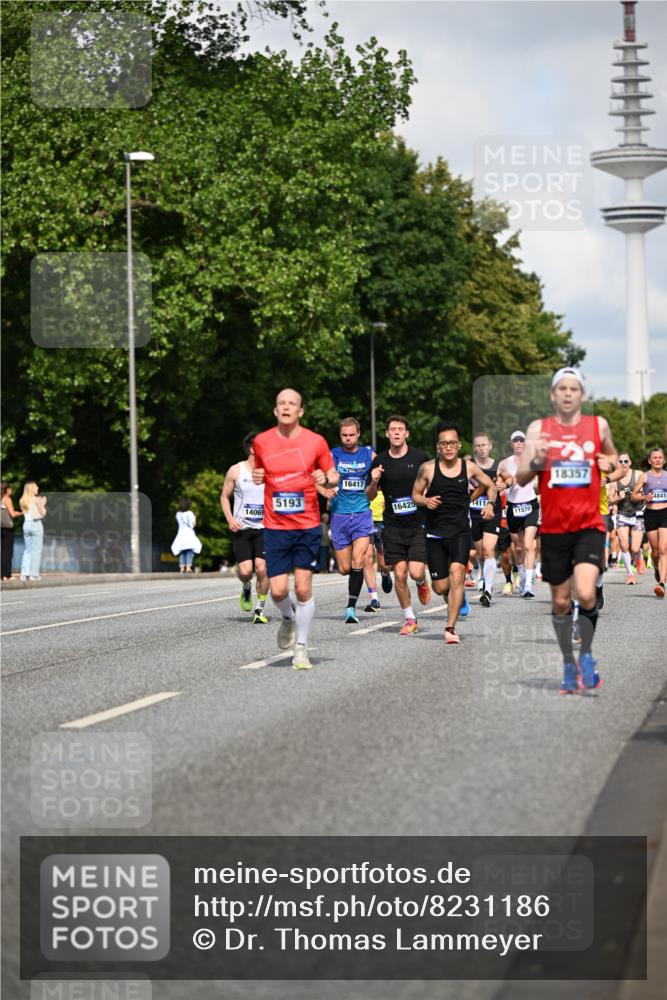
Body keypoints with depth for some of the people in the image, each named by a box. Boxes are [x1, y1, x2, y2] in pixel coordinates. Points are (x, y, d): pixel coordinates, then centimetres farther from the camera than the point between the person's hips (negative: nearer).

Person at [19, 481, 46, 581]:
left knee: (27, 550, 12)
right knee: (36, 550, 0)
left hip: (26, 524, 6)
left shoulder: (22, 501, 7)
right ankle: (34, 574, -3)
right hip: (36, 524, -6)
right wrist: (43, 504, 8)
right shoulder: (37, 499, -10)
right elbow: (43, 513, -7)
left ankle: (25, 573, 4)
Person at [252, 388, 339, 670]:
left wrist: (326, 480, -15)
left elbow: (334, 475, 8)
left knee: (303, 588, -4)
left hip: (308, 527, -1)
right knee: (278, 590, -5)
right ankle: (288, 617, 30)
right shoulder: (262, 441, 2)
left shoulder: (315, 442, -3)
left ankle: (301, 648, 9)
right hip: (275, 528, 1)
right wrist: (257, 476, -4)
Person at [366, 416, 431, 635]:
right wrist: (374, 482, -10)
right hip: (393, 526, 2)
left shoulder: (420, 457, -3)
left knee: (415, 572, -13)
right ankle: (409, 619, 14)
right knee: (399, 574, -1)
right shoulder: (380, 461, 3)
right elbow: (369, 496, 9)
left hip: (419, 524, -2)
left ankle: (422, 582, 25)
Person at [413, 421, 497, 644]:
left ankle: (450, 628, -19)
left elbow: (491, 486, 16)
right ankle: (456, 598, 40)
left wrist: (490, 504, -4)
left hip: (460, 531, 0)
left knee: (457, 573, -22)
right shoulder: (428, 468, -3)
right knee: (441, 587, 1)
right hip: (435, 533, 0)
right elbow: (415, 495, 7)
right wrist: (425, 501, -15)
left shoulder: (469, 467, 1)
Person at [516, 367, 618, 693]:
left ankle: (587, 655, 4)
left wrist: (610, 463, -2)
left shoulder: (598, 426, 4)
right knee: (560, 601, 9)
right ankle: (568, 664, 28)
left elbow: (612, 456, 21)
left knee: (585, 594, -20)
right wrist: (536, 461, -23)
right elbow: (521, 478, -2)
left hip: (589, 526, -1)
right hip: (554, 528, 1)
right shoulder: (539, 429, 1)